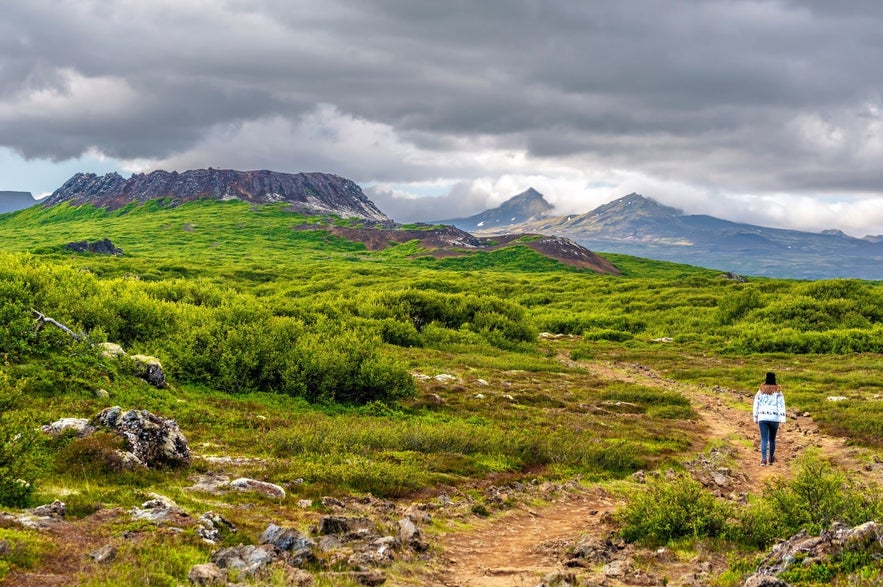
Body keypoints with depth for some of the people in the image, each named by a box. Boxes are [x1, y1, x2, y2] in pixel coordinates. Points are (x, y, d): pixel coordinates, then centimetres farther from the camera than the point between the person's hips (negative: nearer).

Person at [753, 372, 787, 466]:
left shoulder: (760, 391, 6)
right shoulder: (778, 392, 0)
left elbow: (756, 405, 10)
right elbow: (781, 406, -7)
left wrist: (756, 419, 17)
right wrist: (782, 419, -8)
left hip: (762, 418, 1)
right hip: (774, 418, -1)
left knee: (764, 440, -2)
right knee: (772, 439, 16)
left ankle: (763, 459, -17)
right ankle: (771, 458, 26)